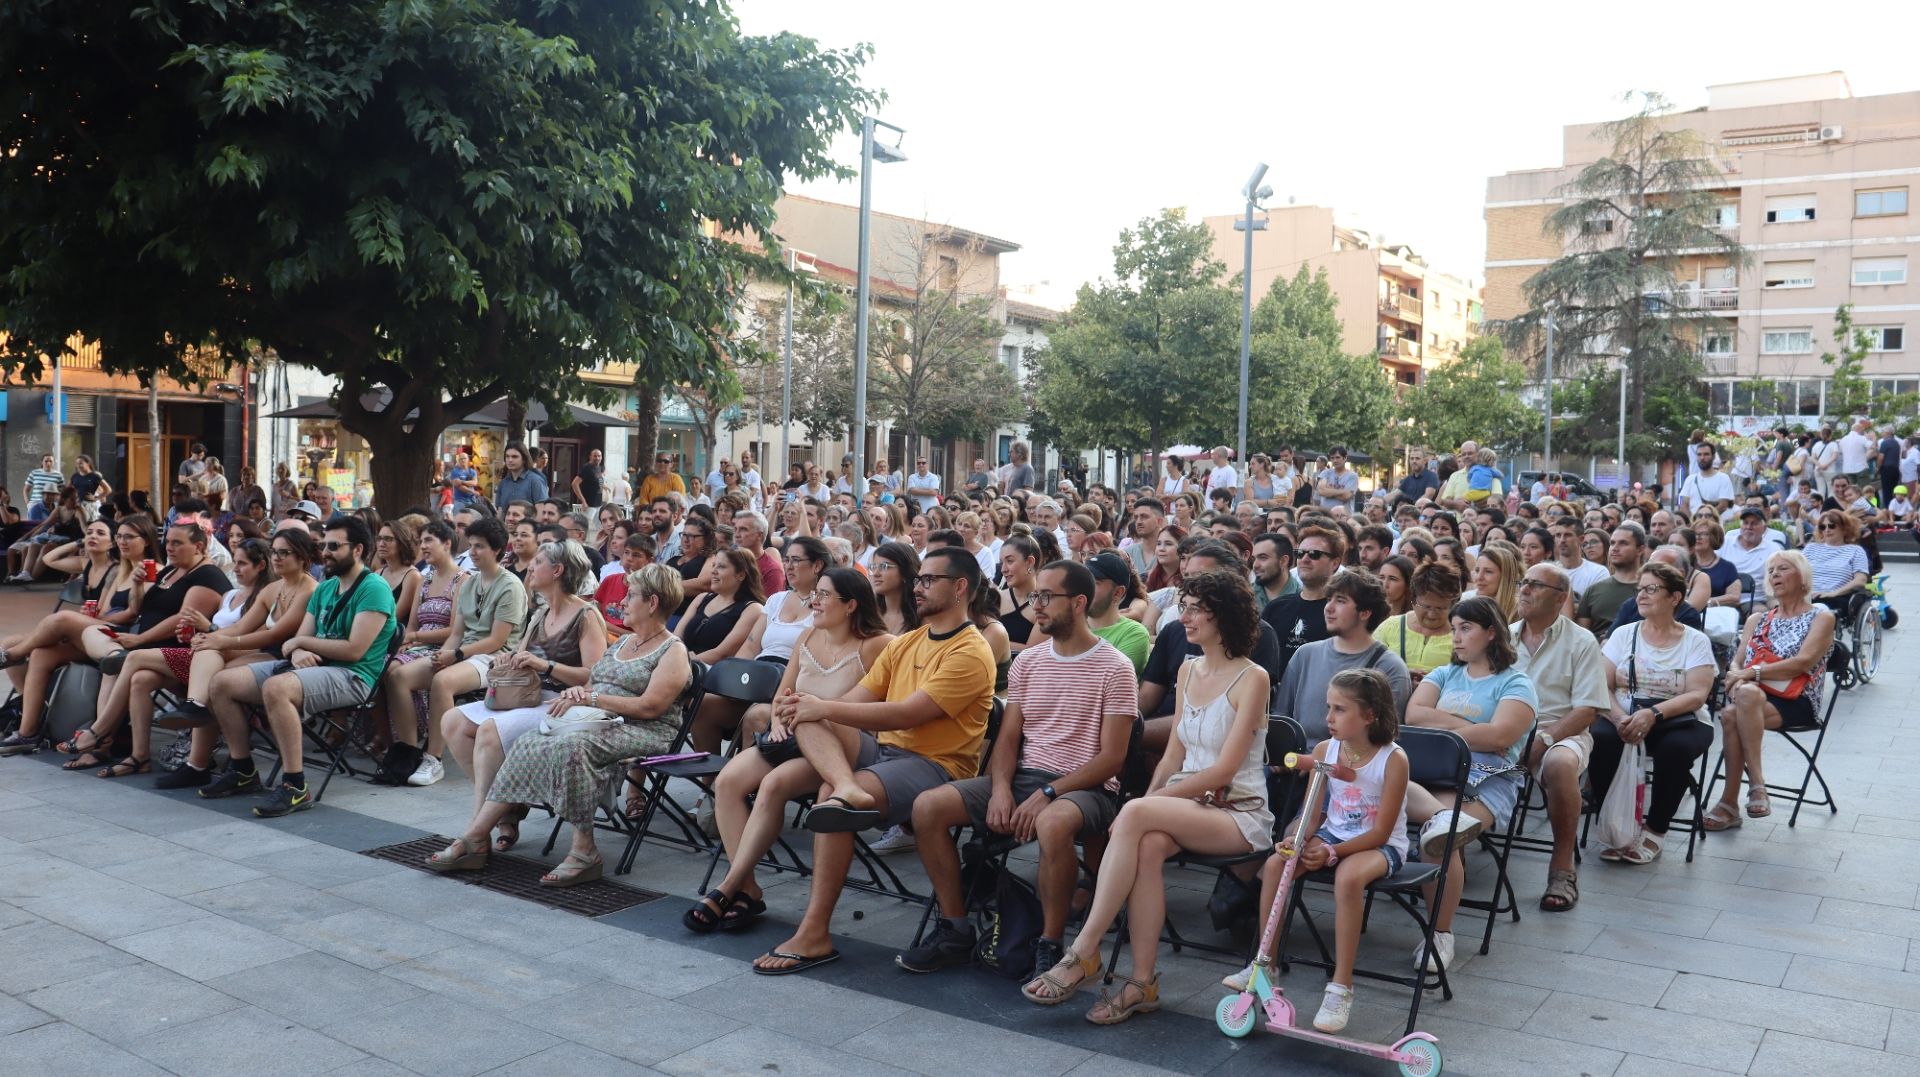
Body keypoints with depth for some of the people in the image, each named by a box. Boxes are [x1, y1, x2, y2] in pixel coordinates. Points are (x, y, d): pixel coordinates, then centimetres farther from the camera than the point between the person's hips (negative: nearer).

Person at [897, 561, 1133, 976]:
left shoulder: (1114, 668, -5)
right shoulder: (1027, 661, 12)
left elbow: (1111, 757, -10)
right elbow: (1008, 738, 11)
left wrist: (1047, 793, -19)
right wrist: (1001, 788, -10)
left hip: (1085, 788, -6)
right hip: (1023, 776, 6)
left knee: (1052, 824, -41)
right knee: (928, 806, -14)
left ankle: (1050, 946, -20)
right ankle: (955, 931, -3)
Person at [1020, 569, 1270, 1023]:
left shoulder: (1252, 679, -8)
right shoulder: (1188, 672, 14)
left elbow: (1224, 769, -14)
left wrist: (1149, 802, -16)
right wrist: (1151, 797, -4)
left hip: (1239, 814, -5)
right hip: (1187, 803, 5)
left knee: (1136, 815, -32)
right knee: (1148, 844, -32)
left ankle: (1084, 951, -29)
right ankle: (1142, 982, -28)